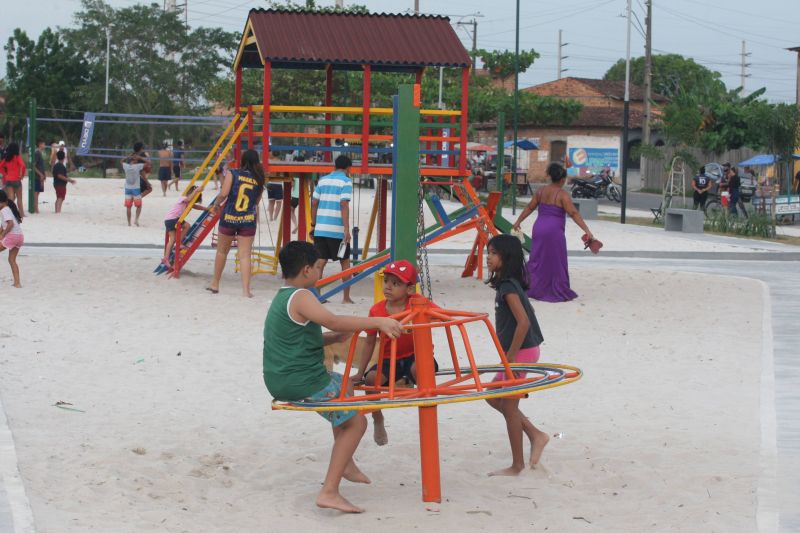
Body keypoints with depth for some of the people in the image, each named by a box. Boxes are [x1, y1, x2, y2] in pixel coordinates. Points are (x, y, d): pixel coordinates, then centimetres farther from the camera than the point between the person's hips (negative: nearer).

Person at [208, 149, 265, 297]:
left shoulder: (232, 173, -4)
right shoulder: (259, 179, 3)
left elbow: (224, 193, -11)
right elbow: (256, 201, 7)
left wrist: (216, 203, 7)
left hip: (228, 218, 0)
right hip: (248, 221, 0)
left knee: (222, 252, 16)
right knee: (245, 255, 0)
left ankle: (215, 285, 27)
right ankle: (246, 289, -8)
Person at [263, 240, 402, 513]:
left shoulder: (281, 298, 17)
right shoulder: (301, 297, -14)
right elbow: (333, 321, -29)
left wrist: (337, 337, 7)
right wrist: (378, 322, -27)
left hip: (278, 380, 10)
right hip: (303, 381, -10)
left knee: (344, 386, 33)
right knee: (355, 422, 2)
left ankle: (346, 464, 37)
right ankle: (329, 492, -7)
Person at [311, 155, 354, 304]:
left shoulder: (323, 180, 13)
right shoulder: (346, 181, -4)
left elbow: (314, 203, 11)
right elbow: (344, 205, -14)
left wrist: (313, 224, 18)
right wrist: (346, 229, -16)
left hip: (320, 228, 4)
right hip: (337, 230, -4)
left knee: (320, 262, 3)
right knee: (345, 262, 9)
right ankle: (346, 297, 13)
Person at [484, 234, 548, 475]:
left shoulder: (508, 287, -18)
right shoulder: (506, 284, 10)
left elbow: (524, 322, -26)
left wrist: (510, 356, -20)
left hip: (520, 353, -10)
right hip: (520, 352, 10)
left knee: (509, 406, 1)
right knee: (493, 396, 18)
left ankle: (517, 465, 12)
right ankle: (535, 435, 20)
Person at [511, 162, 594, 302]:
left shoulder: (541, 191, 7)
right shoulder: (562, 195, -10)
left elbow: (529, 208, 12)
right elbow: (574, 214, -16)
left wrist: (518, 222, 22)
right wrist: (587, 231, -19)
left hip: (538, 228, 6)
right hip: (554, 231, -6)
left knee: (537, 260, 14)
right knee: (557, 263, 4)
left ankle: (532, 289, 18)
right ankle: (560, 293, 9)